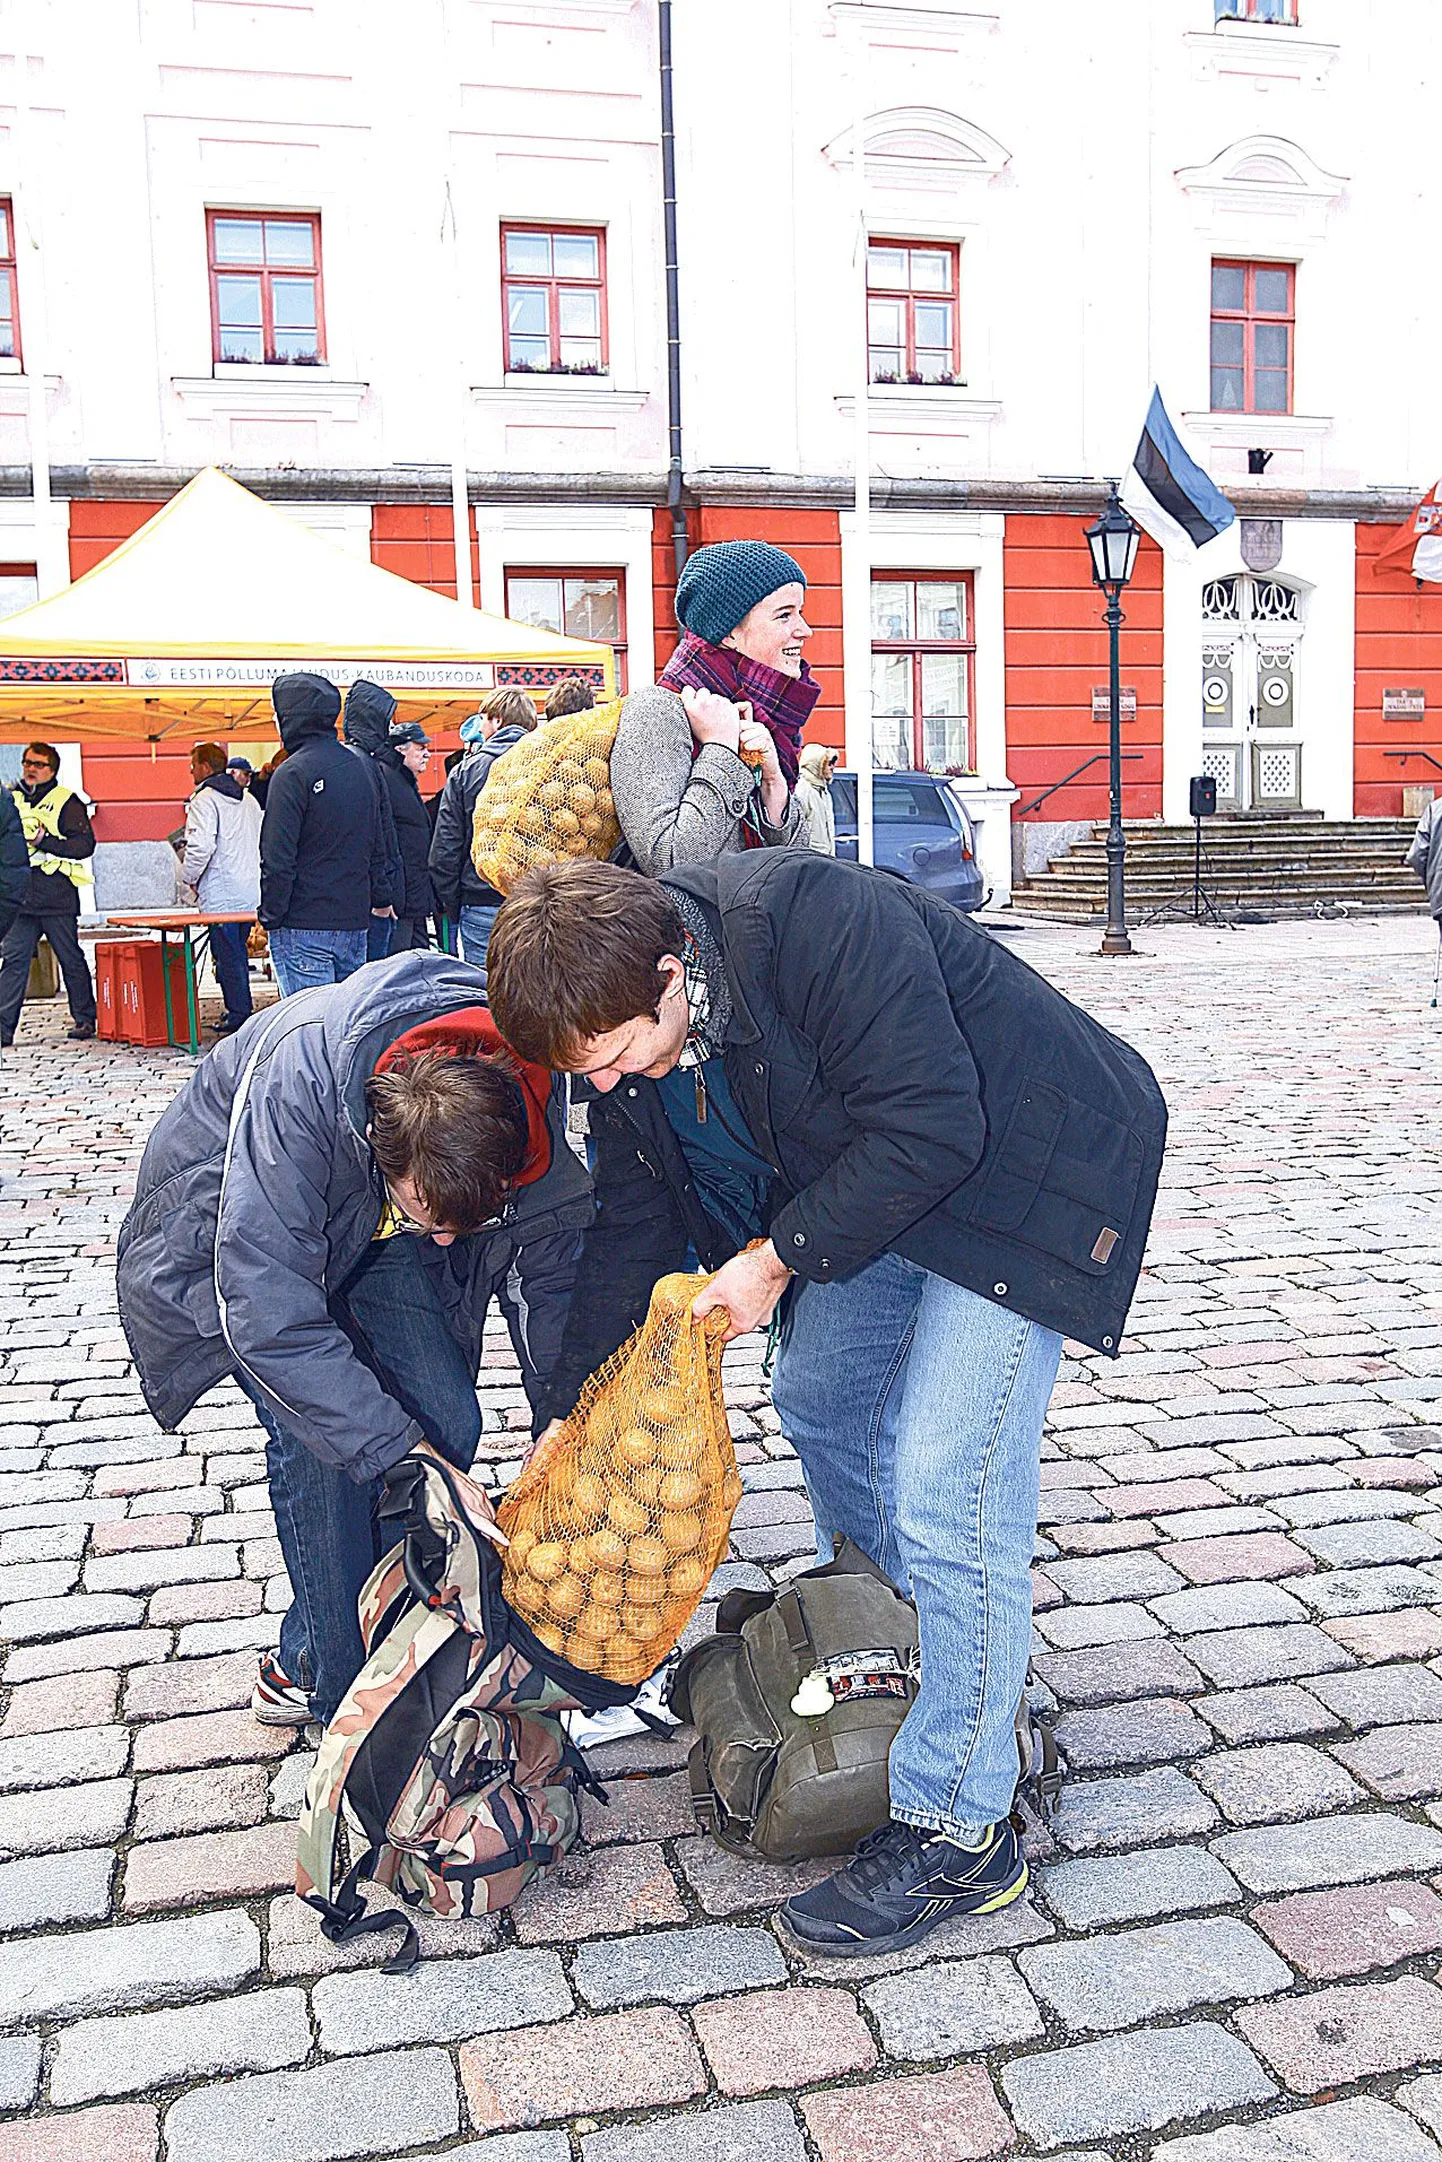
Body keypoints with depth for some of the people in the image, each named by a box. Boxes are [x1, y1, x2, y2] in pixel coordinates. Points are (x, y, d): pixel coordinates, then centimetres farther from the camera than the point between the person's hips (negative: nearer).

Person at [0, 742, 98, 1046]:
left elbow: (86, 844, -8)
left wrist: (45, 841, -16)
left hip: (57, 895, -4)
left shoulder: (67, 801, 0)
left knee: (71, 959, 3)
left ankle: (84, 1018, 15)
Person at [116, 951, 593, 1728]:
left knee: (447, 1422, -6)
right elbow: (267, 1313, -43)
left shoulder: (522, 1101, -28)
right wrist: (404, 1457, -41)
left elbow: (555, 1271, -13)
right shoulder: (295, 1086, -43)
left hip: (373, 1238, 5)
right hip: (234, 1225, -4)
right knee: (315, 1437, -19)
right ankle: (334, 1682, 1)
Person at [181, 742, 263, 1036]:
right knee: (237, 953, 16)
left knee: (228, 956, -3)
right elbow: (264, 842, 20)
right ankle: (240, 1011, 22)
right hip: (250, 892, 8)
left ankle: (238, 1016, -1)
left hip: (221, 894, -8)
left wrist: (189, 876, -6)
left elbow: (201, 846, -21)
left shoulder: (204, 799, -11)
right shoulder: (248, 799, 16)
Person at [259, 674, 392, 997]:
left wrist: (270, 917, -8)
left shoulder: (292, 773, -11)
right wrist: (380, 897, 25)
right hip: (355, 921, 8)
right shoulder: (362, 768, 13)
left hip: (304, 926, -7)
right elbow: (378, 846, 19)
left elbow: (278, 859, -14)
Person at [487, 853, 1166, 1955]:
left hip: (1024, 1170, -8)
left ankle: (958, 1831, 3)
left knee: (944, 1494, -13)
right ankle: (892, 1668, 40)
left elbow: (931, 1125, -31)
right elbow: (627, 1235, 3)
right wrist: (562, 1435, 4)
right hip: (871, 1185, 9)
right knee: (820, 1406, 17)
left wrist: (777, 1258, -22)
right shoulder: (626, 1031, -7)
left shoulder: (815, 920, -33)